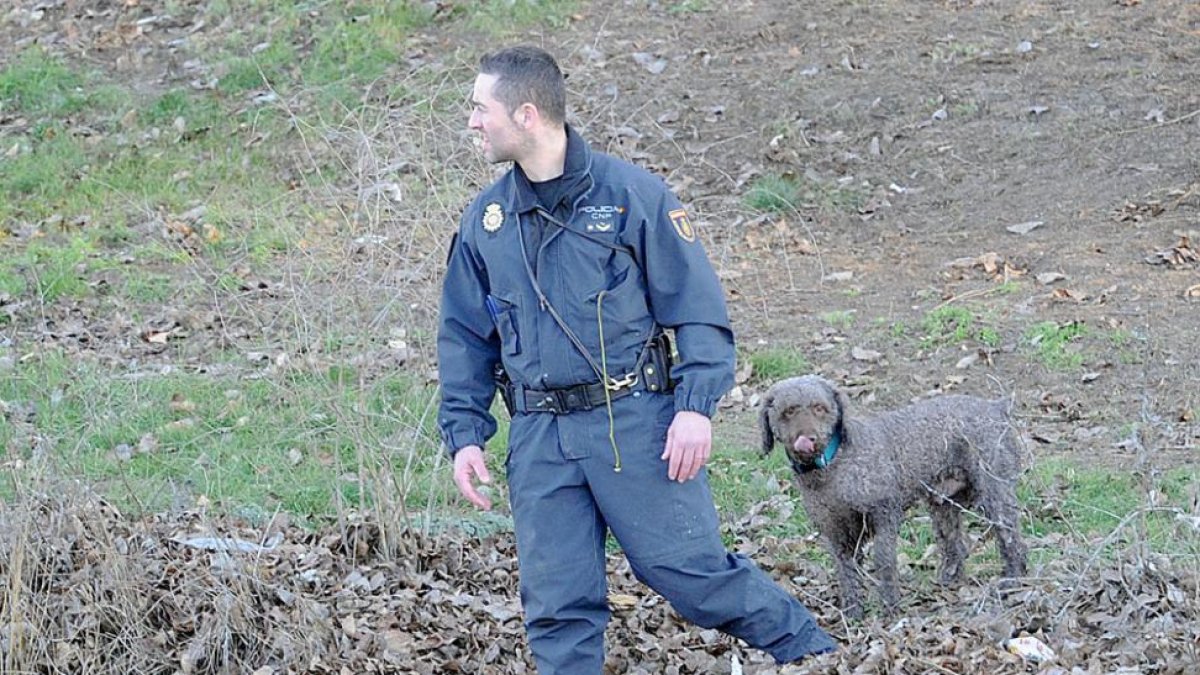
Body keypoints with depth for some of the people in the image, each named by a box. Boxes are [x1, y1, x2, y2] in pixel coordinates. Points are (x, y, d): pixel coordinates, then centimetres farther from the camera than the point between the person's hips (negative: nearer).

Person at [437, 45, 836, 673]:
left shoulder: (632, 194, -3)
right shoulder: (485, 220, 10)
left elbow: (697, 308, -3)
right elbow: (464, 338, 17)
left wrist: (695, 406, -14)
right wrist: (464, 434, 7)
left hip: (636, 424, -4)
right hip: (539, 438, 4)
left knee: (691, 569, -5)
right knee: (557, 606, 3)